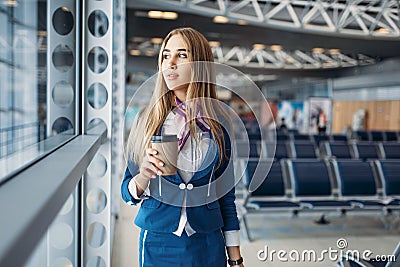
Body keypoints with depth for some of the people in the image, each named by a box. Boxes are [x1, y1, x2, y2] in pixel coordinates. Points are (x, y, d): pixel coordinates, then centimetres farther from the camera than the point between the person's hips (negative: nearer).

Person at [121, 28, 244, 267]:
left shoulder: (219, 123, -4)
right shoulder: (148, 119, -4)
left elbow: (226, 195, 2)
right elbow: (128, 194, 0)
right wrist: (144, 175, -22)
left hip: (208, 246, 0)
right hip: (157, 242, 0)